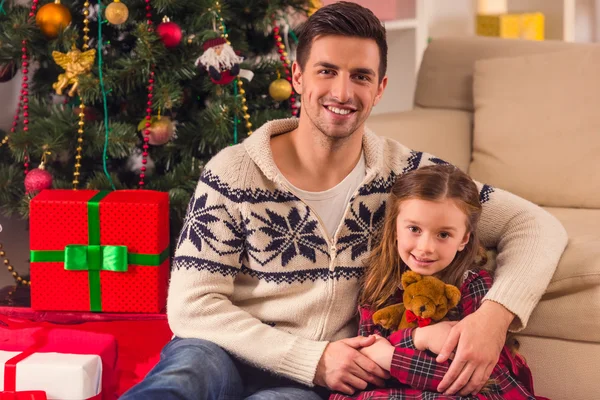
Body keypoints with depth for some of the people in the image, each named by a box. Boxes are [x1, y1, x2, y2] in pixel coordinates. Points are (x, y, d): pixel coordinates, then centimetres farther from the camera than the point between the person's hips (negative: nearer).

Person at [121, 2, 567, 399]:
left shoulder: (405, 173, 1)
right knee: (195, 362, -39)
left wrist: (496, 313, -20)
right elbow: (192, 305, -8)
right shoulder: (232, 174, -5)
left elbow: (537, 226, 1)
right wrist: (312, 359, -17)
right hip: (230, 359, -2)